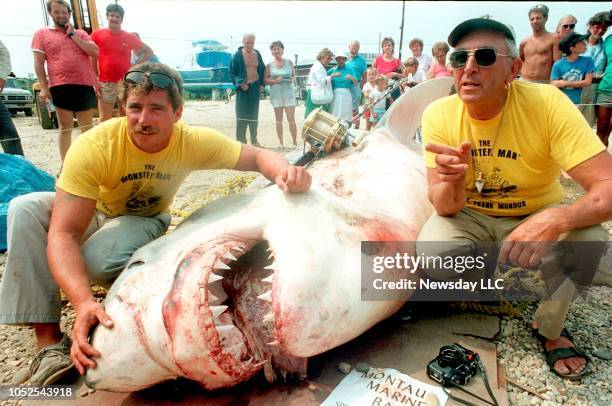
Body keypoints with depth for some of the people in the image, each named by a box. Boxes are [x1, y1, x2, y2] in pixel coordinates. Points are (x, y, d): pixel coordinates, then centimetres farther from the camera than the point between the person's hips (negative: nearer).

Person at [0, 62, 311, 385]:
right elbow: (64, 233, -37)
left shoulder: (193, 142, -26)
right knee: (26, 208, -28)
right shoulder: (94, 147, -33)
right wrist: (82, 301, -52)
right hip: (90, 213, 1)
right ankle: (49, 338, -23)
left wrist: (285, 172, -45)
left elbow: (257, 156, -20)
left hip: (145, 219, -1)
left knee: (96, 261, -34)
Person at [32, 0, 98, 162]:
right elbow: (39, 63, 3)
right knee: (65, 128, 2)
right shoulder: (42, 34, 9)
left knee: (87, 128, 8)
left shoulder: (80, 33, 16)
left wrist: (72, 34, 0)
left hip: (85, 86, 2)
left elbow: (94, 52, 0)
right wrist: (44, 88, -5)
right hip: (61, 87, -2)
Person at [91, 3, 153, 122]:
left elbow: (149, 51, 14)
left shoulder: (130, 37, 5)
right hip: (105, 83, -1)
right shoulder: (97, 35, 3)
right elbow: (92, 59, 6)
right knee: (104, 120, 0)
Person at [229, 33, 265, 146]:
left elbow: (262, 70, 17)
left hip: (255, 87, 4)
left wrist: (262, 84, 6)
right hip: (243, 88, -4)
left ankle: (254, 141, 17)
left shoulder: (257, 54, 8)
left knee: (254, 114, 9)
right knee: (242, 115, -3)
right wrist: (240, 84, -14)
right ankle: (241, 140, 2)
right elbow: (232, 72, -3)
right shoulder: (238, 55, -5)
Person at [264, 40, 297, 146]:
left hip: (289, 93, 0)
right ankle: (281, 142, 13)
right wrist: (275, 81, -13)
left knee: (291, 119, -3)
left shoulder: (289, 62, 7)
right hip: (276, 94, 0)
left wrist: (292, 79, -5)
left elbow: (294, 75, 17)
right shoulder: (269, 65, 3)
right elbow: (265, 80, 3)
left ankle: (295, 142, 4)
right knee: (279, 119, 6)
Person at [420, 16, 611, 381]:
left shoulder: (547, 104, -23)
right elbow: (444, 208, -19)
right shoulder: (439, 115, -18)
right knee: (432, 255, -27)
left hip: (537, 216, 0)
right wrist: (450, 184, -43)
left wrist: (554, 221, -49)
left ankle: (551, 328, 1)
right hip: (470, 215, 1)